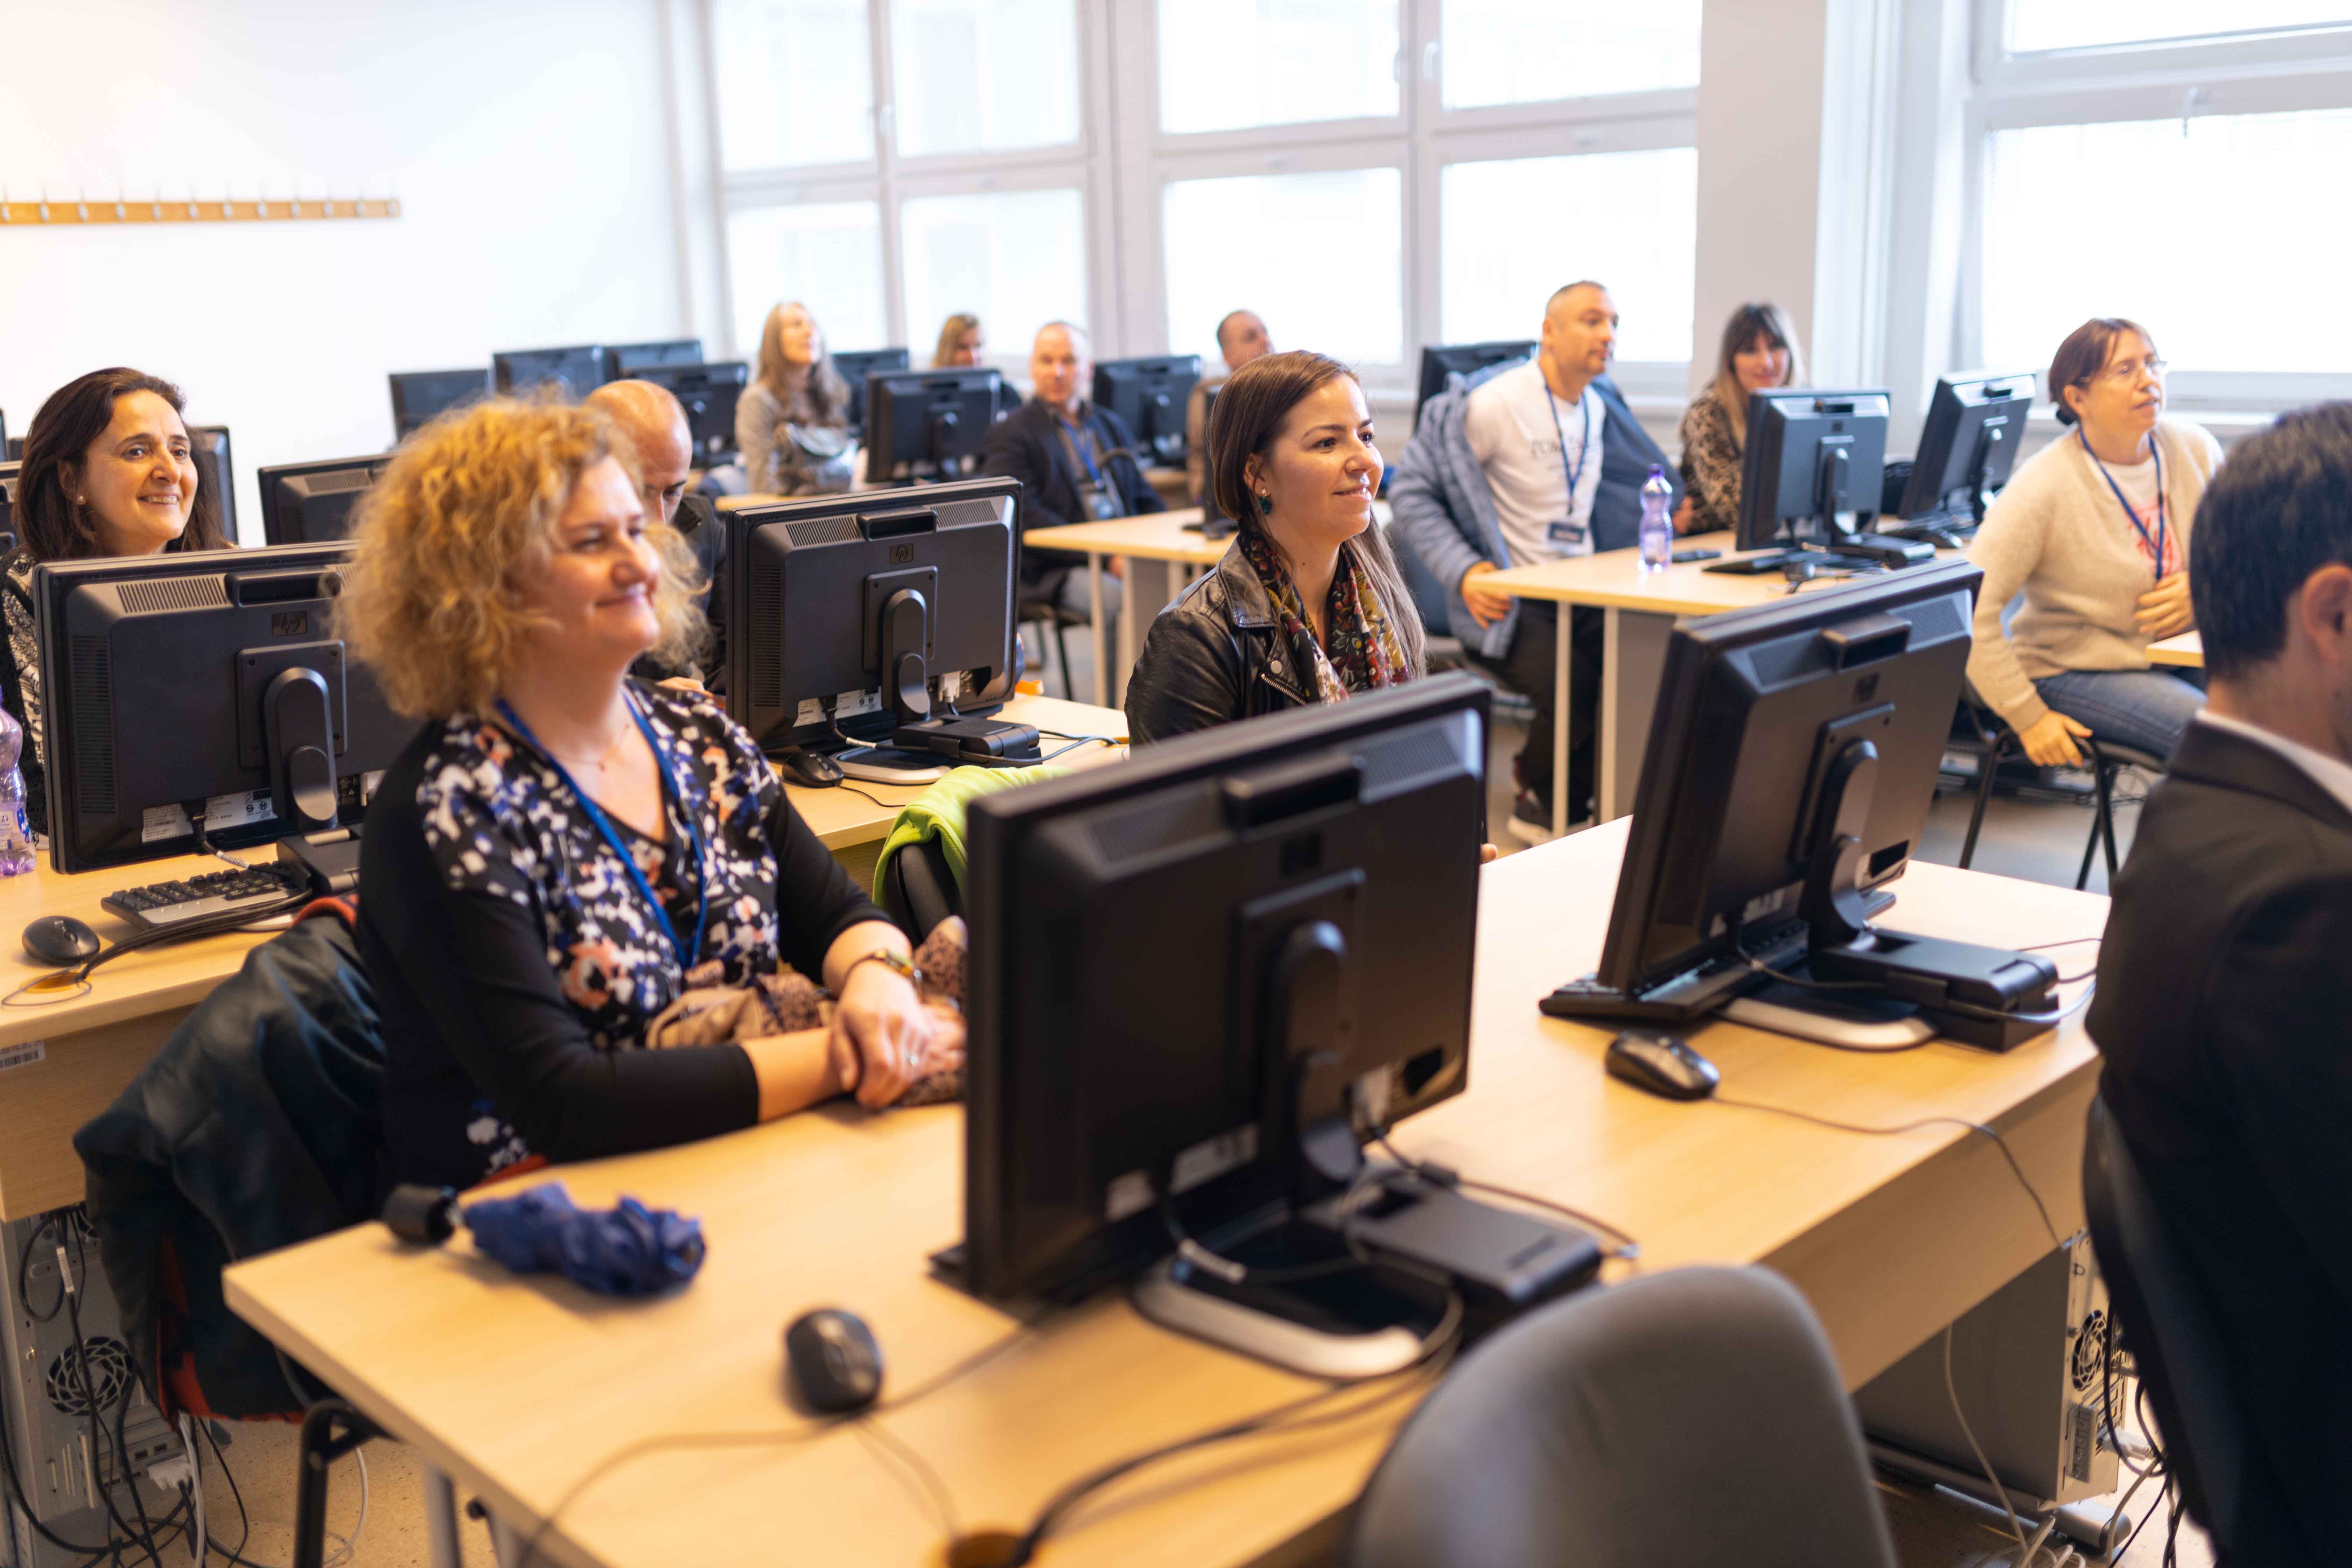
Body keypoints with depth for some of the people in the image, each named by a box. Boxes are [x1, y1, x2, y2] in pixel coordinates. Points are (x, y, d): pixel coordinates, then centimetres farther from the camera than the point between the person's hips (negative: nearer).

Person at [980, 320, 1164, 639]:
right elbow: (1025, 518, -8)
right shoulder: (1011, 435, 4)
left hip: (1128, 555, 6)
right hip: (1056, 571, -6)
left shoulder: (1112, 426, 25)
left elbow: (1145, 498, 26)